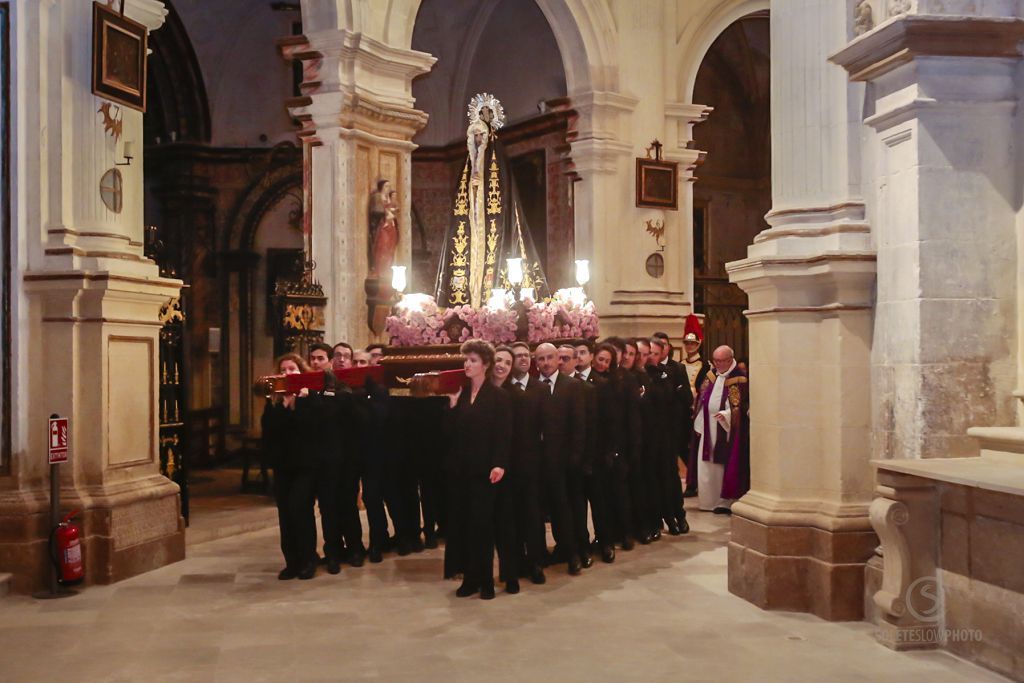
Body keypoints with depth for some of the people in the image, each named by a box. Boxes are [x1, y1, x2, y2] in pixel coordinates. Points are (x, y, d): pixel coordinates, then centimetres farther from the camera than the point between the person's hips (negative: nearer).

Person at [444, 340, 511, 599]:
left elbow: (503, 434, -10)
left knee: (482, 524, -1)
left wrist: (499, 464, -20)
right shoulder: (460, 394, 10)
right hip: (460, 468, 5)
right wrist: (453, 407, -5)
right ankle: (470, 576, 15)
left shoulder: (498, 396, -4)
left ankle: (485, 580, 8)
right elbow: (451, 432, 6)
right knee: (462, 523, 5)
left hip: (483, 469, -5)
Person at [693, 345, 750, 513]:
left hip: (727, 430, -6)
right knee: (707, 466, 8)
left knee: (725, 465, -2)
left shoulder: (739, 378, -9)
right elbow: (702, 400, 15)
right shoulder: (711, 375, 10)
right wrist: (699, 424, 10)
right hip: (708, 429, 6)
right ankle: (709, 499, 17)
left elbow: (742, 406, -12)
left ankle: (726, 501, 6)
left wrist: (726, 415, -26)